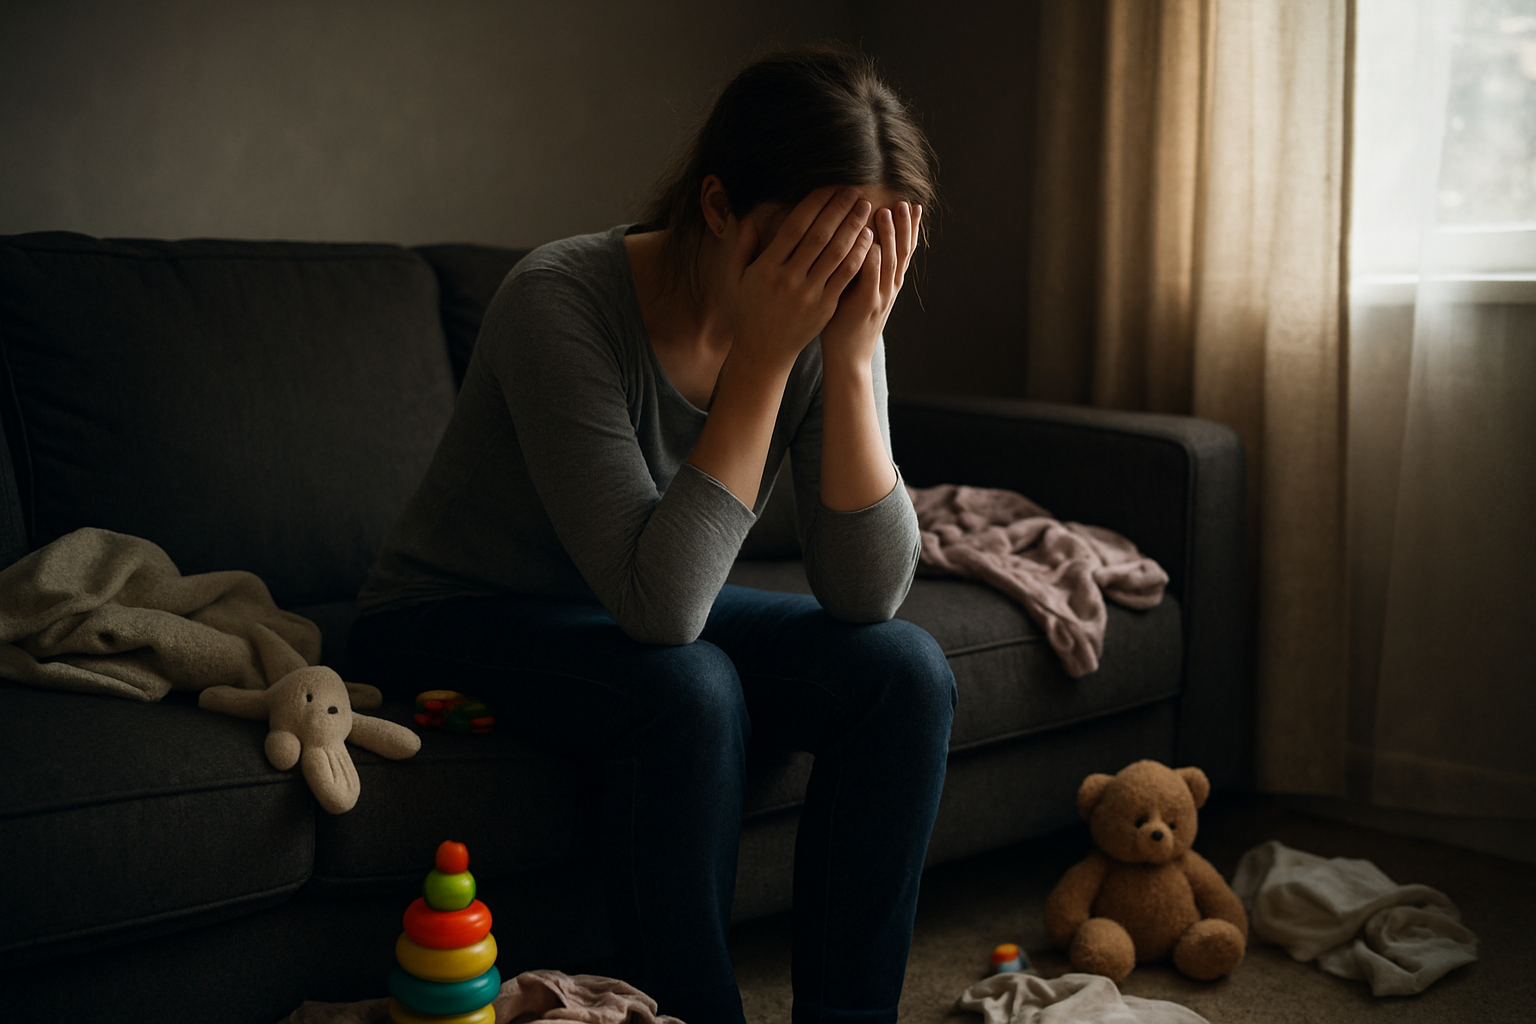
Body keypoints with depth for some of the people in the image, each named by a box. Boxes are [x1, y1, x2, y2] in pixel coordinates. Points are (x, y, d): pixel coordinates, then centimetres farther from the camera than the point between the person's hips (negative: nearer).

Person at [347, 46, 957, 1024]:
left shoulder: (833, 320, -13)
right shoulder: (561, 301, -29)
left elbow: (867, 596, -19)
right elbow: (659, 603, -35)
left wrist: (851, 359, -29)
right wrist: (762, 356, -37)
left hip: (643, 615, 6)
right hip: (456, 618, -5)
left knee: (905, 670, -16)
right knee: (691, 691, -33)